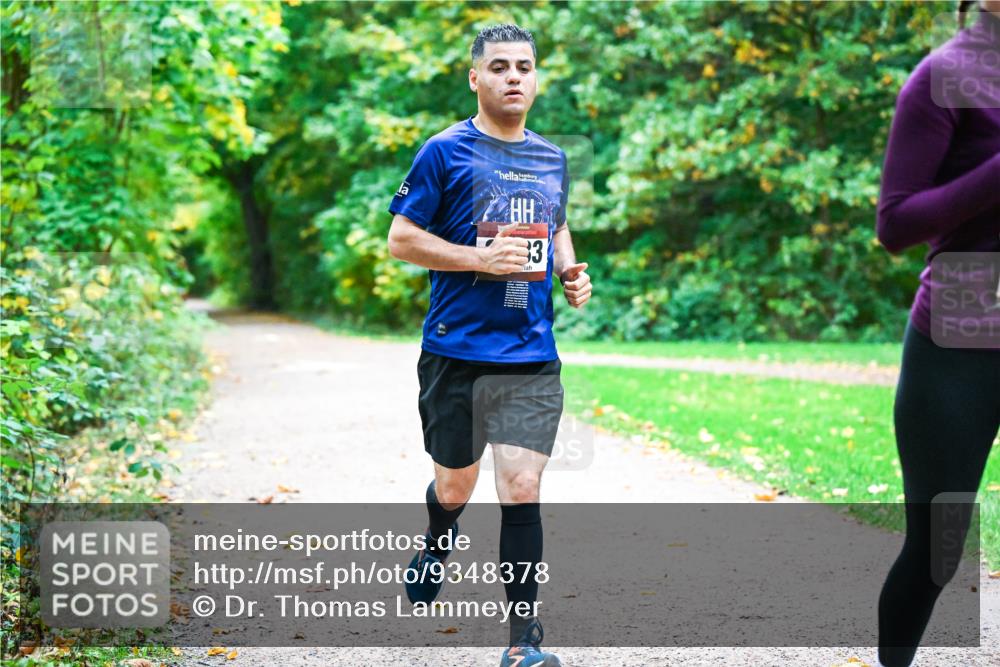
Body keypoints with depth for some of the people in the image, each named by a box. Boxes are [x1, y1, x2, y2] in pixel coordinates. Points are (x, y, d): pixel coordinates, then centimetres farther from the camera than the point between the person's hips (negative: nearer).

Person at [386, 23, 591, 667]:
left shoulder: (552, 159, 12)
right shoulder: (446, 152, -4)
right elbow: (400, 238, -5)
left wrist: (571, 271, 7)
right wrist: (481, 258, -16)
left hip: (533, 355, 3)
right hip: (457, 350, -2)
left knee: (522, 491, -7)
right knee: (455, 486, 12)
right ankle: (436, 549, 48)